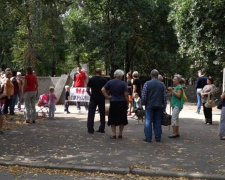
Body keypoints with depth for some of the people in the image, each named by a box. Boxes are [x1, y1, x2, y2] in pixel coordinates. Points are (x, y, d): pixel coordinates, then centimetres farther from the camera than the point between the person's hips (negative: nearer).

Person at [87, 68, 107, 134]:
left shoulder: (91, 79, -1)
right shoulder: (104, 80, -2)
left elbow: (87, 90, -3)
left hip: (93, 99, -1)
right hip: (101, 99, 1)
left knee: (91, 114, 2)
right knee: (102, 114, 11)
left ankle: (90, 129, -2)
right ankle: (102, 129, 15)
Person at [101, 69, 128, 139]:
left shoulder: (110, 82, 1)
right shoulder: (123, 83, -5)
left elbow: (103, 90, -6)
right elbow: (126, 95, -7)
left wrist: (107, 96, 1)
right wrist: (127, 103, 2)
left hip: (113, 103, 1)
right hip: (122, 103, -1)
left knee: (113, 119, 10)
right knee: (122, 119, 12)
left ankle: (114, 134, 6)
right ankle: (120, 134, 16)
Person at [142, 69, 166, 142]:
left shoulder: (147, 83, -8)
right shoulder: (162, 84, 2)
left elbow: (144, 96, -9)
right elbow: (164, 96, 3)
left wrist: (145, 103, 7)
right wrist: (163, 105, 11)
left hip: (149, 105, -3)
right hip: (159, 106, 3)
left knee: (148, 122, 1)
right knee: (157, 122, 9)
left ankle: (148, 138, 0)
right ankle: (158, 138, 12)